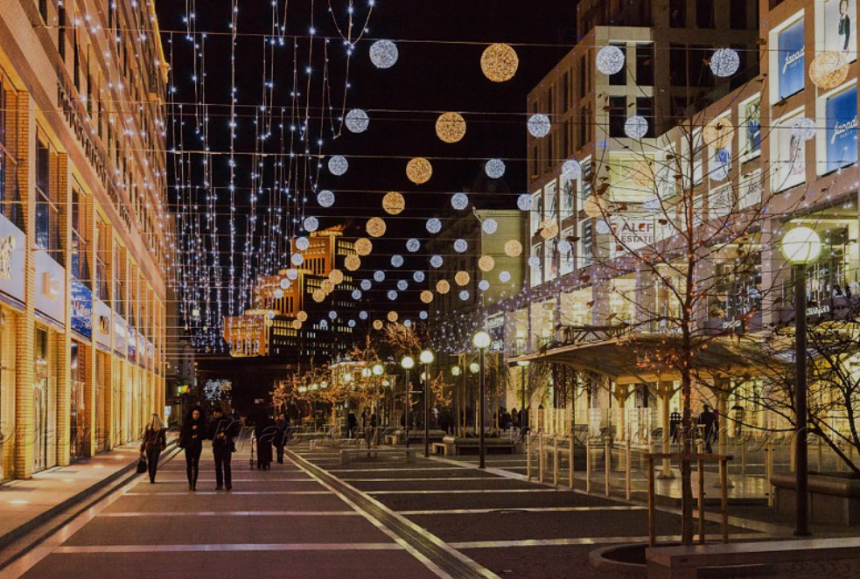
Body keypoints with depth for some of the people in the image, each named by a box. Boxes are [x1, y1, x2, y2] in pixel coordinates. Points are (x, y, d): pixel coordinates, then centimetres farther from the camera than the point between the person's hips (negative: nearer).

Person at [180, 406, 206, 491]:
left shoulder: (202, 424, 3)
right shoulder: (187, 422, 2)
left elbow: (204, 435, 4)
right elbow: (183, 431, -8)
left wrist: (198, 436, -14)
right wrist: (191, 429, -18)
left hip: (197, 446, -1)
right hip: (188, 445, 1)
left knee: (195, 464, -10)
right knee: (189, 464, 2)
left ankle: (194, 484, -11)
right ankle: (190, 484, 13)